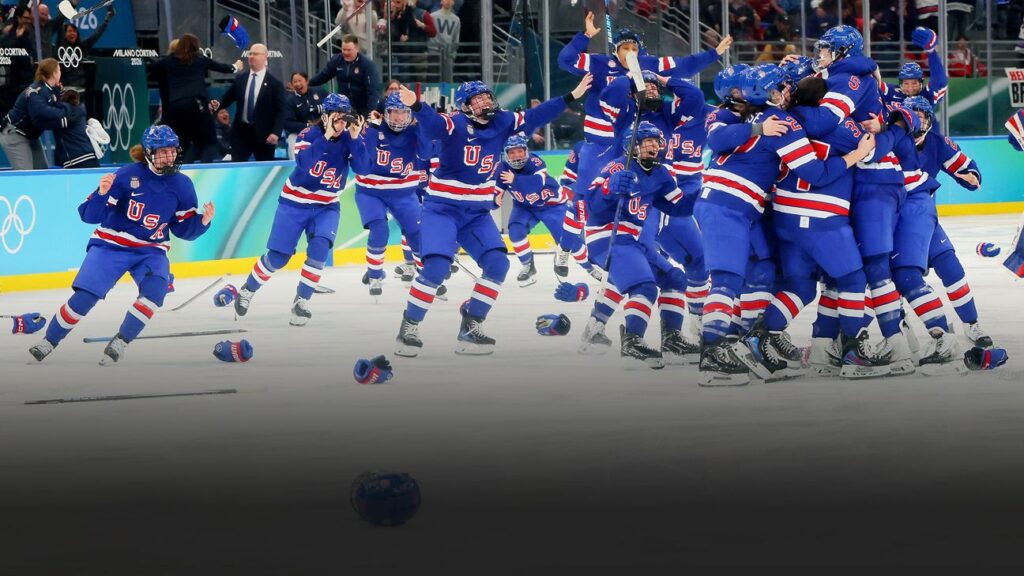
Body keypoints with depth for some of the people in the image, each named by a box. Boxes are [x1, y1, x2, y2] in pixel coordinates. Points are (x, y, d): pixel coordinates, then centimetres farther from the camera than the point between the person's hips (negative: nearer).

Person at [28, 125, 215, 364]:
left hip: (151, 251, 3)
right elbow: (90, 215, -14)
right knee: (84, 297, -15)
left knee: (155, 288, -27)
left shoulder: (182, 185, -2)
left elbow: (184, 230, 5)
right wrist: (102, 194, -33)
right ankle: (49, 342, 6)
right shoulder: (127, 175, -13)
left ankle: (120, 342, -13)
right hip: (111, 245, -3)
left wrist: (202, 221, -15)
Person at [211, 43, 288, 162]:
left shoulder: (275, 83, -4)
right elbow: (227, 98, 13)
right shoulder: (240, 79, 9)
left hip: (263, 134, -3)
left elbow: (281, 110, -7)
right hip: (241, 131, 3)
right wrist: (218, 105, -11)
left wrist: (276, 132, -18)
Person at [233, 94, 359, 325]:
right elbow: (305, 165, -32)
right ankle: (247, 290, 26)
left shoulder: (347, 140, -5)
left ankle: (301, 302, -10)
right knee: (278, 256, 1)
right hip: (295, 202, -2)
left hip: (326, 206, 2)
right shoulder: (308, 135, -15)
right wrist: (326, 136, -36)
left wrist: (355, 139, -28)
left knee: (319, 249, -22)